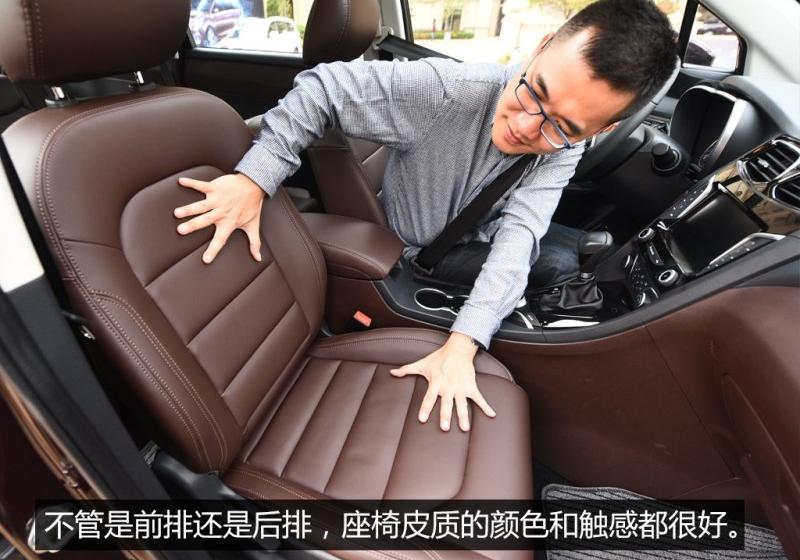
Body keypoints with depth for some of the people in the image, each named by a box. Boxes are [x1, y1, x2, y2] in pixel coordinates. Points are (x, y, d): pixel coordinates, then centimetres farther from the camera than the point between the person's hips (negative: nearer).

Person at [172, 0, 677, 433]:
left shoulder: (563, 149, -20)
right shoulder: (445, 89, -31)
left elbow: (516, 239, -32)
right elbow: (323, 89, -26)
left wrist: (460, 347, -44)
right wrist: (253, 179, -39)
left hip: (478, 254, 3)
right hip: (407, 255, -2)